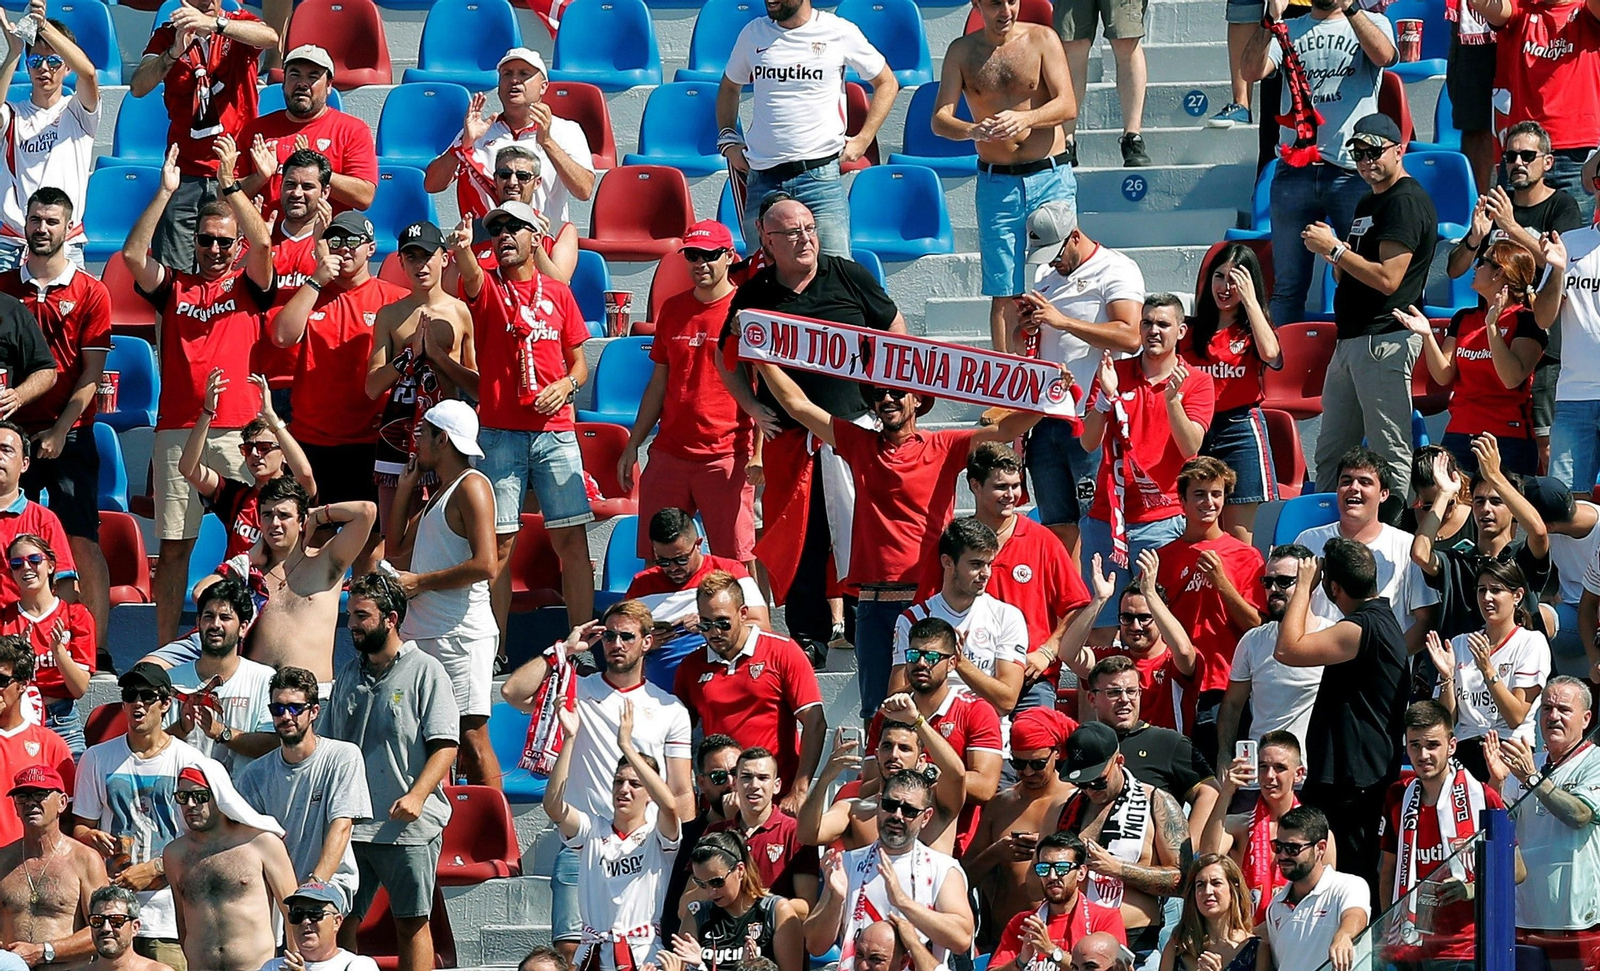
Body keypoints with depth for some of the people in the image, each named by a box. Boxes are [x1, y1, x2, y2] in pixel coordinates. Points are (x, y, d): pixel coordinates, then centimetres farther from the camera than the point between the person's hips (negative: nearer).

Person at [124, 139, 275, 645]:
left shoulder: (247, 284, 10)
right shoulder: (173, 285, 14)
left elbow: (262, 243, -9)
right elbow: (133, 253, -2)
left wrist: (230, 185, -13)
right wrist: (167, 192, -6)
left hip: (239, 429, -1)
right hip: (177, 428, 1)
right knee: (173, 546, 2)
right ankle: (166, 649, 4)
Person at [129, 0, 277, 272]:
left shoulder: (238, 24, 3)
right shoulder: (168, 36, 5)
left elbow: (270, 38, -21)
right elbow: (137, 88, -9)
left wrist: (214, 24, -37)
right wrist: (175, 51, -27)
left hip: (235, 171, -1)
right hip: (185, 174, 1)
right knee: (171, 272, -4)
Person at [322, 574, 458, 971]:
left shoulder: (425, 671, -2)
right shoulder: (348, 675, 15)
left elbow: (445, 745, -8)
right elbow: (328, 746, 21)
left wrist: (416, 795, -21)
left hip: (408, 827, -5)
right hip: (350, 825, 5)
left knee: (412, 924, 0)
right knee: (338, 922, 0)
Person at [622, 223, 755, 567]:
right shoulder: (672, 309, 14)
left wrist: (759, 452, -14)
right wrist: (633, 445, 16)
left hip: (727, 458, -5)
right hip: (668, 454, 5)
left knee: (737, 561, -7)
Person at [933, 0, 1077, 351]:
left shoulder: (1041, 40, 0)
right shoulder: (962, 52, 5)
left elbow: (1068, 105, -8)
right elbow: (939, 119, -3)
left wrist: (1024, 118, -28)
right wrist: (972, 130, -26)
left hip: (1050, 177, -1)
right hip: (996, 183, 1)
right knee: (1004, 292, -1)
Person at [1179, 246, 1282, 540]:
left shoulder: (1252, 329, 7)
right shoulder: (1191, 331, 13)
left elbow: (1270, 353, -17)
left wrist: (1249, 299, -12)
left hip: (1240, 431, -3)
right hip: (1196, 432, 3)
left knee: (1238, 540, -2)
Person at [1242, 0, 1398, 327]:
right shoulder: (1290, 30, 16)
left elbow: (1383, 55, -13)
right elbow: (1251, 72, 0)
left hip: (1352, 173, -2)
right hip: (1294, 172, 2)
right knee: (1288, 286, 3)